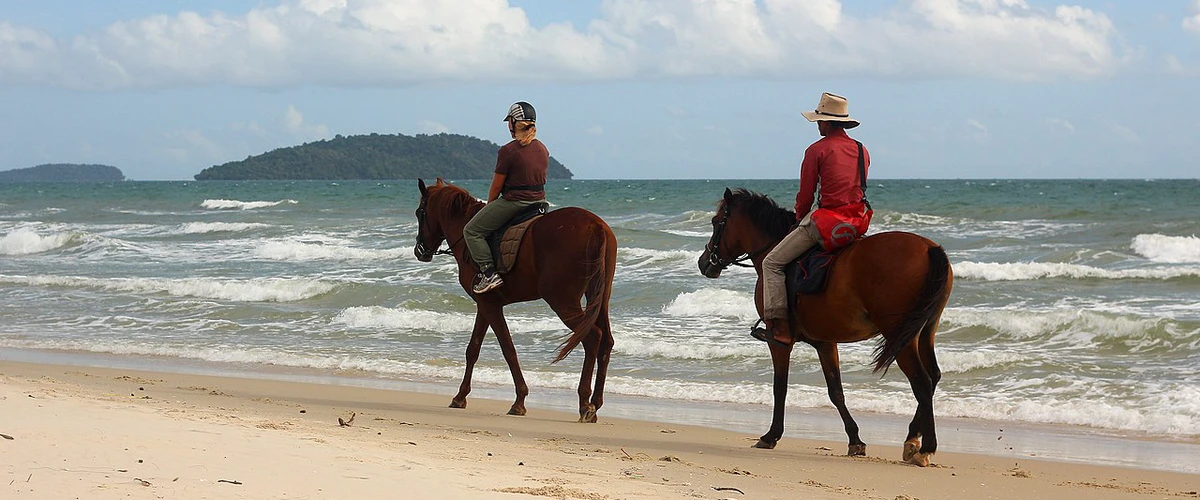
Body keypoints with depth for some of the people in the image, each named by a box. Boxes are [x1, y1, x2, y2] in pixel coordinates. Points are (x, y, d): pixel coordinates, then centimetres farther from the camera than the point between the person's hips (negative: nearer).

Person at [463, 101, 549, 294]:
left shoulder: (507, 151, -15)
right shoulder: (543, 150, 7)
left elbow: (496, 187, -9)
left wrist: (489, 207, 10)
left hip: (512, 202, -7)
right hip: (539, 202, 8)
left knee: (471, 230, 3)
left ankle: (489, 272, -9)